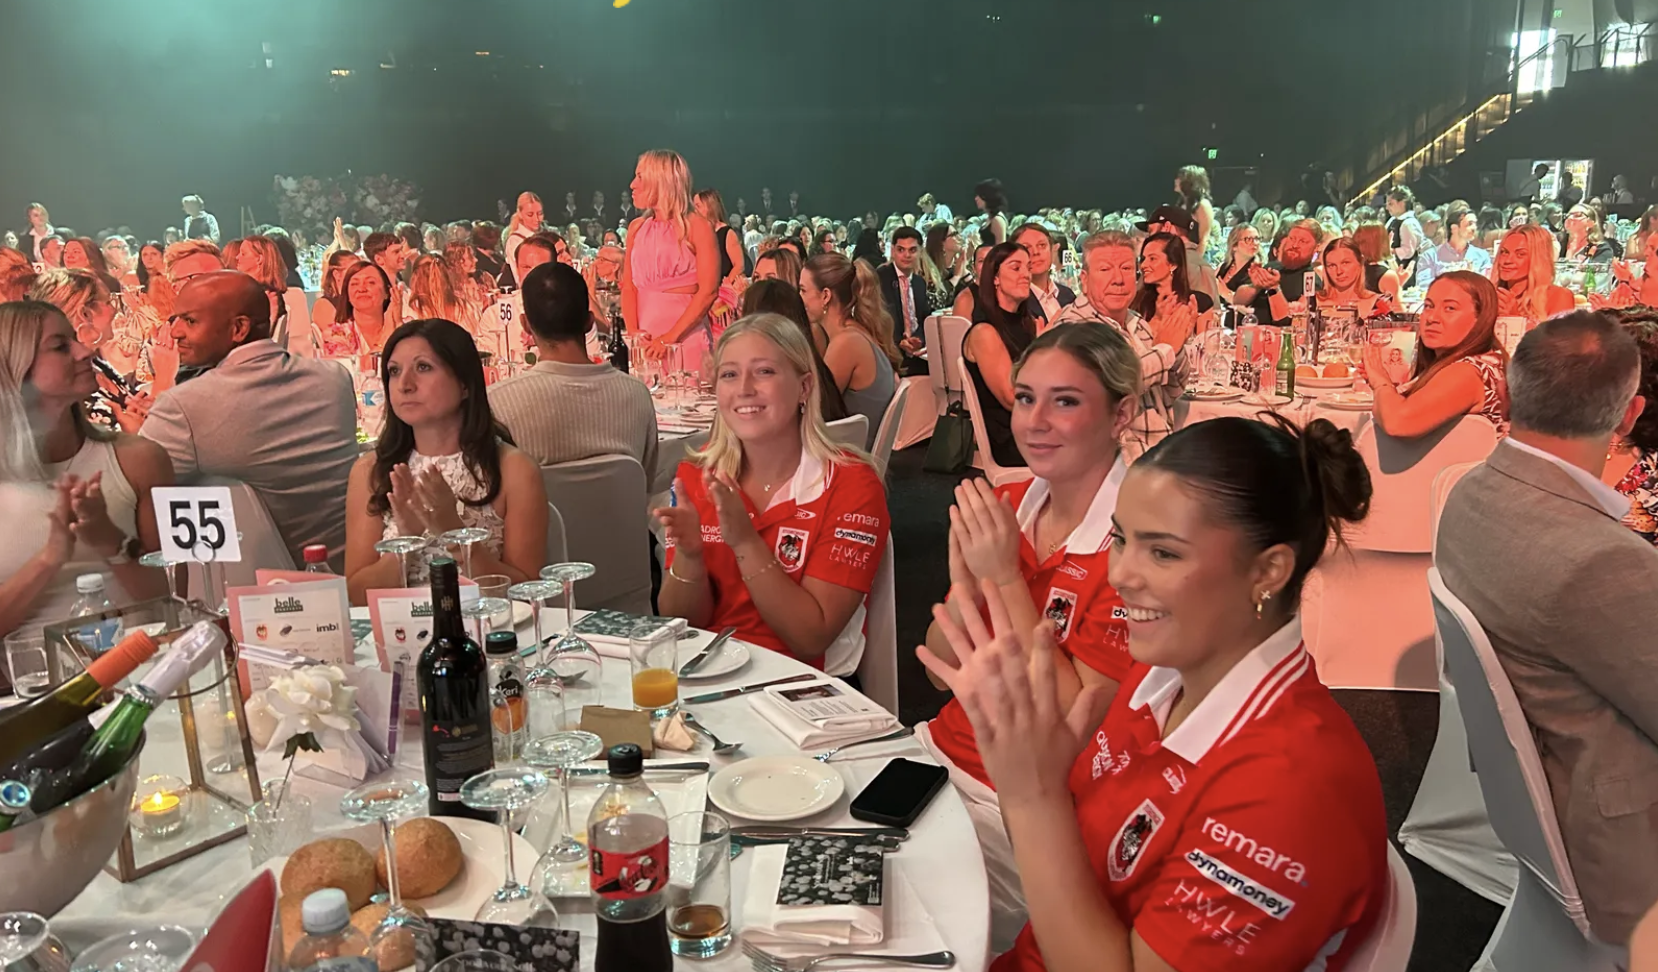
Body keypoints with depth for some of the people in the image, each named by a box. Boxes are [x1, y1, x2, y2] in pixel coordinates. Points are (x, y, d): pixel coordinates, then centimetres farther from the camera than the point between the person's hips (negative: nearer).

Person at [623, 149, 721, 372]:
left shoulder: (698, 227, -4)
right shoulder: (637, 228, 13)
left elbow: (708, 291, -12)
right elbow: (628, 286, 9)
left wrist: (669, 337, -18)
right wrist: (633, 331, -8)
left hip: (685, 336, -5)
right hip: (646, 340, 5)